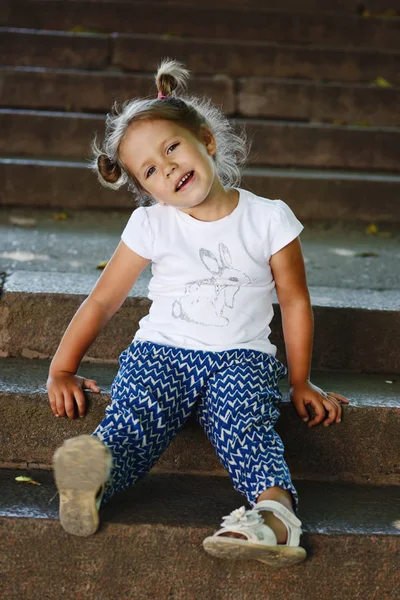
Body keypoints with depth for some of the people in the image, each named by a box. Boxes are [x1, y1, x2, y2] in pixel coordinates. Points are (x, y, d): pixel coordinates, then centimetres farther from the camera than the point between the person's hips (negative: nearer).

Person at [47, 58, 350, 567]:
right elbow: (103, 300, 10)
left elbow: (294, 301, 10)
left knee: (244, 421, -34)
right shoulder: (150, 226, 6)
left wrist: (300, 381, 10)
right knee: (134, 414, -31)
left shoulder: (269, 218, 2)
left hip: (240, 355, -1)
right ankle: (92, 476, -57)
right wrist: (61, 370, 4)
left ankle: (275, 508, -55)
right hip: (161, 350, 2)